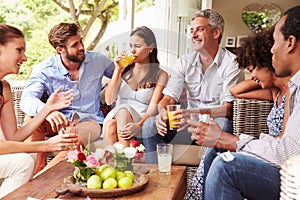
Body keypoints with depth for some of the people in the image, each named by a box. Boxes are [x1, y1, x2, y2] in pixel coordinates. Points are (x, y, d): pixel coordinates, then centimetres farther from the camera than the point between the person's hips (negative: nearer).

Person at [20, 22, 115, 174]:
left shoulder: (97, 60, 0)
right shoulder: (44, 69, -8)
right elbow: (27, 99, -25)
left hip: (88, 120, -1)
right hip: (58, 122, 1)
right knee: (32, 119, -31)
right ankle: (38, 170, -30)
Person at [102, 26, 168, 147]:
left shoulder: (160, 75, 5)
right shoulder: (124, 70, 13)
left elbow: (153, 108, -6)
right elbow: (109, 100, 4)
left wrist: (139, 125, -26)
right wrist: (118, 71, -3)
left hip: (142, 119, -2)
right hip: (116, 115, 2)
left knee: (123, 111, -35)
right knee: (110, 126, -34)